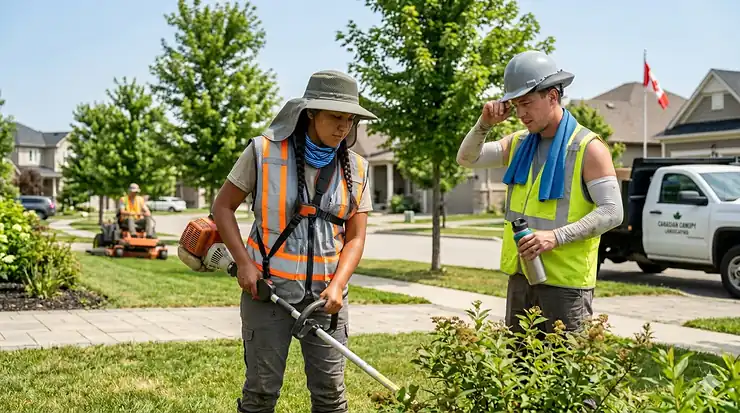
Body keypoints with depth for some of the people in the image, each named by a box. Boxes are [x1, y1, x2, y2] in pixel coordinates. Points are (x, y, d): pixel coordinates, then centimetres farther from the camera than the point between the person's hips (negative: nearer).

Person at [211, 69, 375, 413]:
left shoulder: (356, 169, 2)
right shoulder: (264, 151, -7)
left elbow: (355, 238, 3)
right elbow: (222, 207, 0)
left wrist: (337, 285, -13)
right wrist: (243, 262, -11)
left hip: (326, 292, 3)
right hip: (267, 286, -2)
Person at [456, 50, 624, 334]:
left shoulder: (588, 148, -10)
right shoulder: (519, 143, 11)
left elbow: (612, 212, -15)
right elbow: (467, 159, 13)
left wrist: (556, 236, -25)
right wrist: (485, 124, -4)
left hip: (566, 281, -7)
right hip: (520, 275, 7)